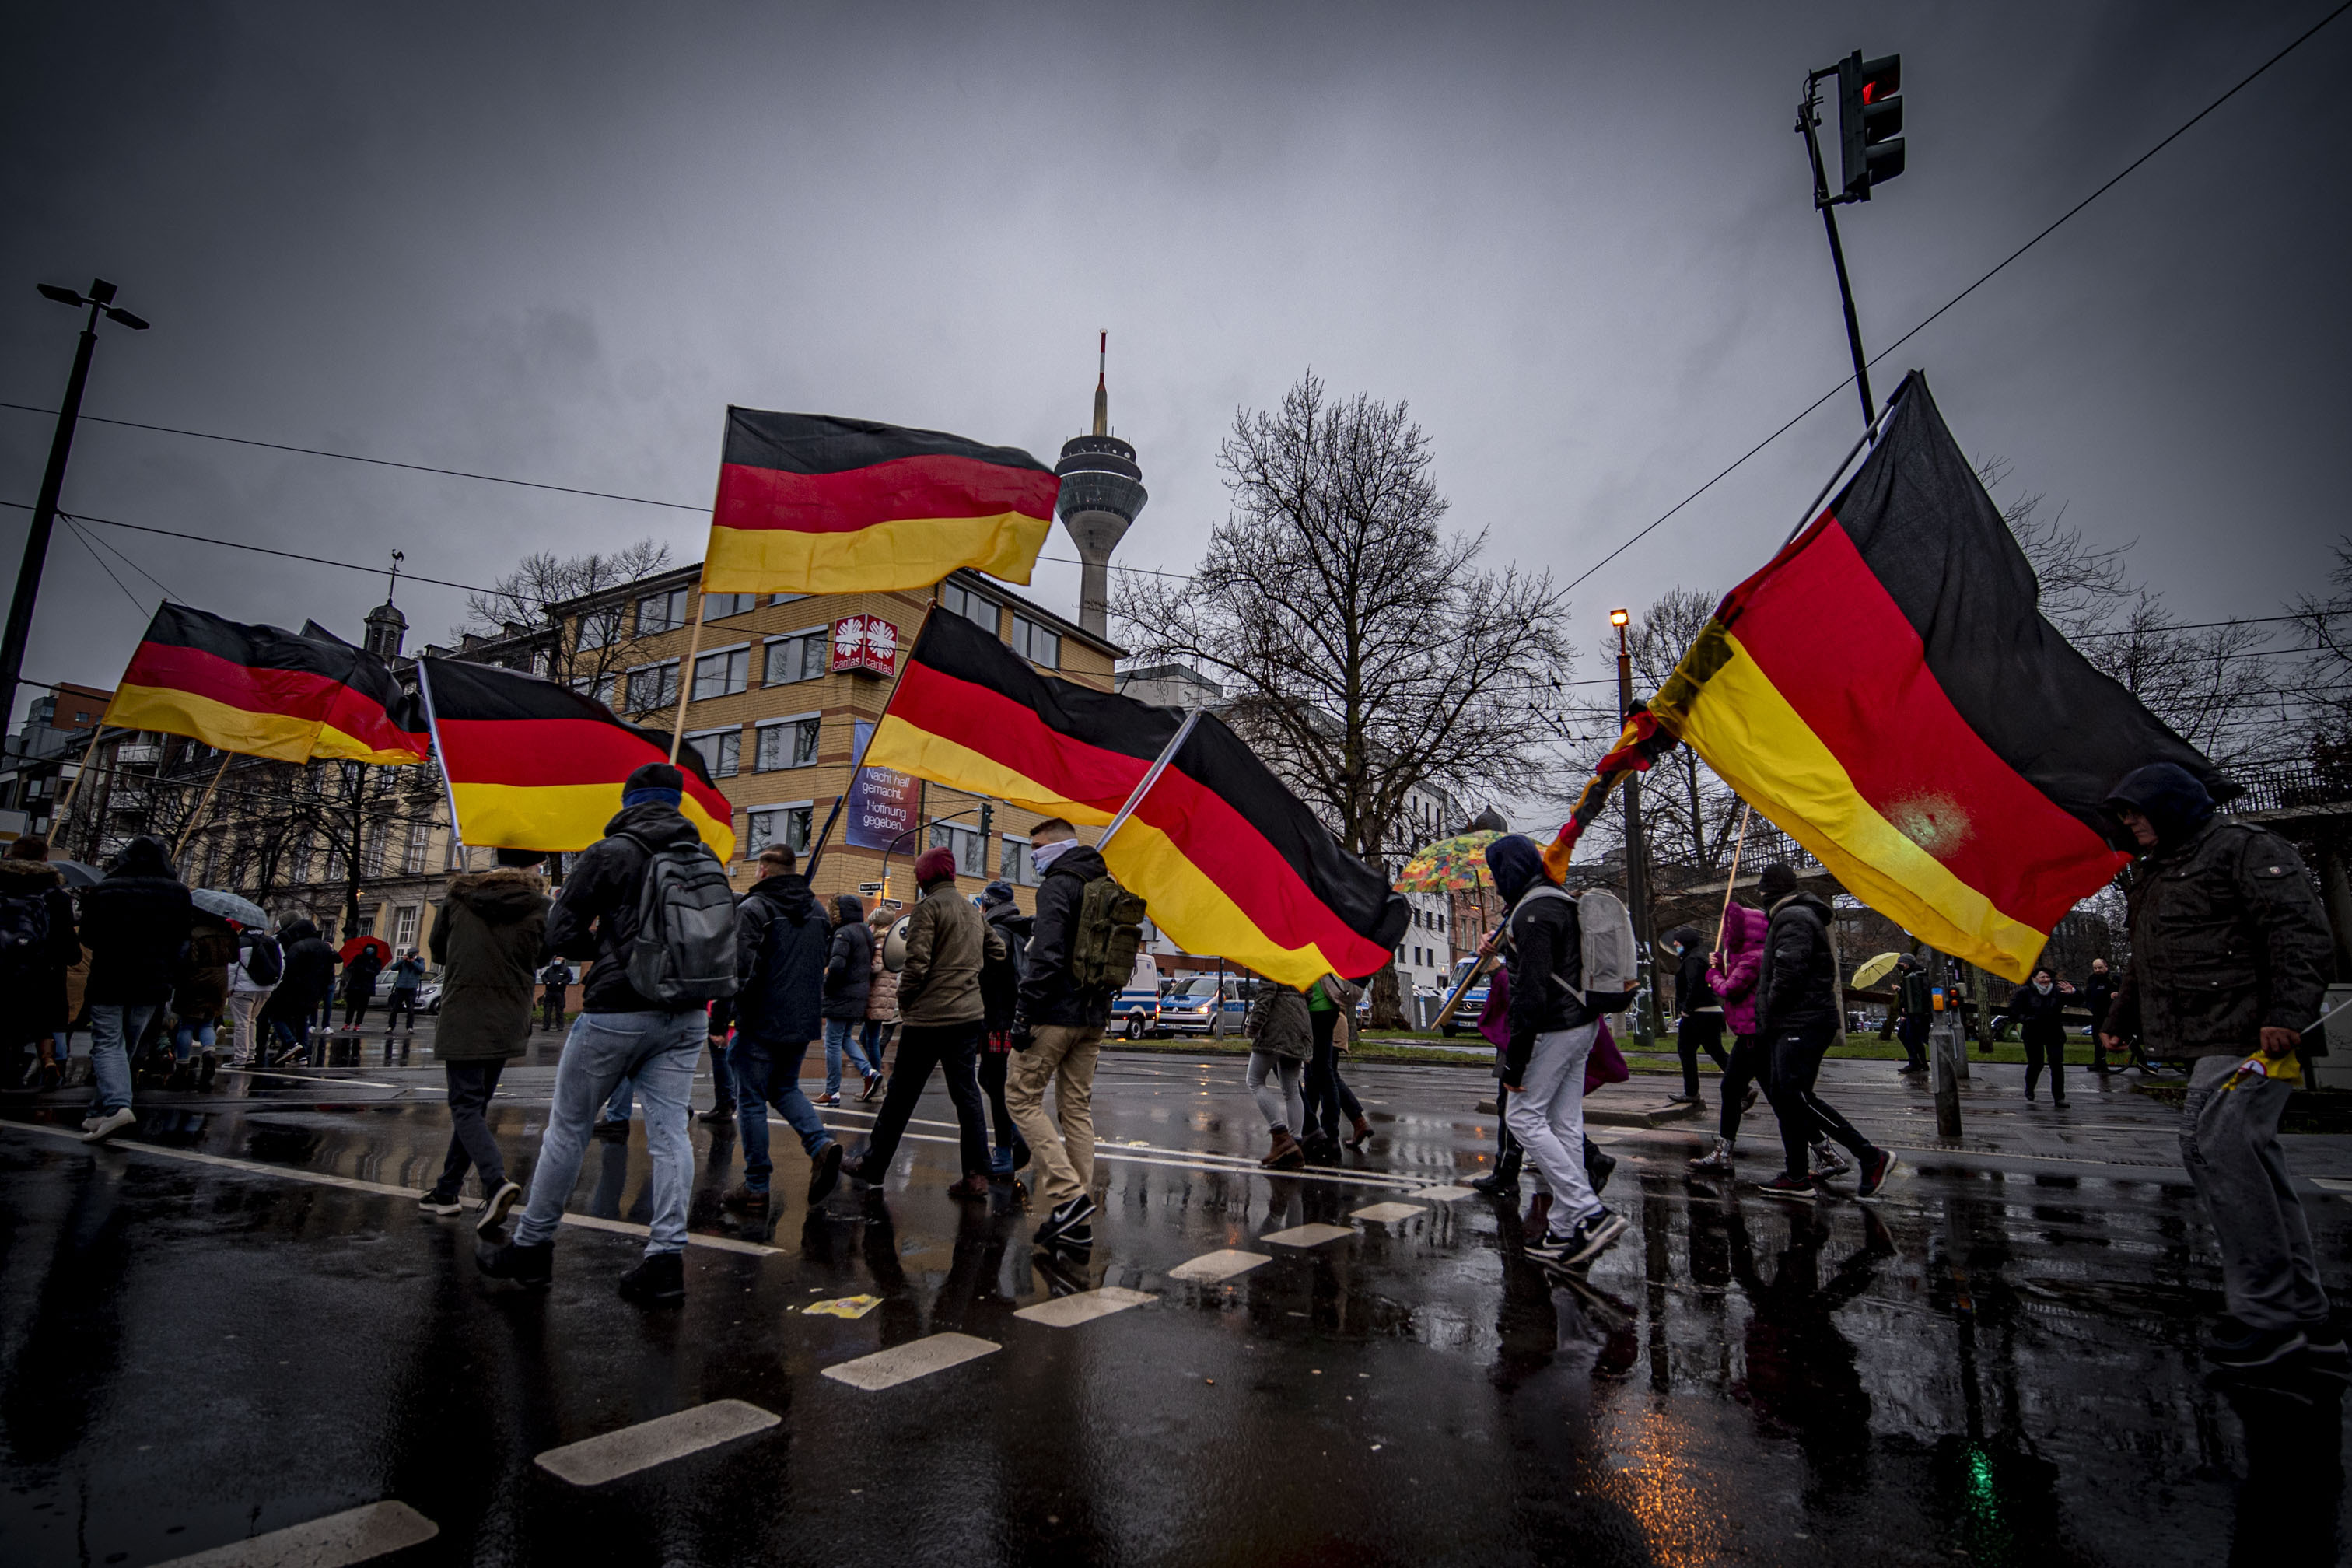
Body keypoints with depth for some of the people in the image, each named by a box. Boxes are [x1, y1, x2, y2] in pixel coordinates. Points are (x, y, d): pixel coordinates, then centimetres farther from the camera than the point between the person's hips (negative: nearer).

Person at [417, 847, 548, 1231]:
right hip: (508, 1023, 2)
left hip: (461, 1019, -1)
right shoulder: (538, 905, -5)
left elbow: (436, 951, 11)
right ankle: (447, 1190, 24)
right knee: (475, 1104, 15)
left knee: (466, 1106, -1)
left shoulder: (457, 895, 0)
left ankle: (496, 1181, -20)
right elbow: (540, 957, 1)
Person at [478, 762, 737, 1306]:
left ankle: (532, 1246, 26)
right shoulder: (707, 859, 8)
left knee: (568, 1128, 12)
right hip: (686, 1015, 4)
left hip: (618, 1011, -4)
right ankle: (667, 1257, 2)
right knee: (669, 1131, 4)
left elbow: (559, 934, -4)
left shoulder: (610, 853, -6)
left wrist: (604, 944, 14)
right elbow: (727, 934, 13)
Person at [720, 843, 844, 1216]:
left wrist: (722, 1017, -9)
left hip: (763, 1022, -6)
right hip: (805, 1021, 6)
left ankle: (756, 1188, 11)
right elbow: (825, 964, 14)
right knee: (785, 1088, 22)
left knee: (752, 1100, 6)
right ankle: (821, 1144, -1)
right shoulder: (818, 911, 10)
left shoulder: (753, 909, -11)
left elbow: (742, 970, -17)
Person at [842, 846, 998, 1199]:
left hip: (929, 1017, -6)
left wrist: (904, 1003, -1)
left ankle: (872, 1165, 21)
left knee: (901, 1094, 7)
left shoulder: (929, 907, -8)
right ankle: (976, 1174, 5)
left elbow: (917, 962, -15)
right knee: (967, 1094, 8)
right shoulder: (973, 911, 14)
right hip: (970, 1015, 6)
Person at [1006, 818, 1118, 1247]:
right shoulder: (1106, 888, 17)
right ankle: (1078, 1221, 13)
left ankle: (1067, 1193, -9)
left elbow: (1046, 955, -20)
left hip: (1058, 1011, -8)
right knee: (1077, 1107, 10)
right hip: (1094, 1017, 8)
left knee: (1021, 1096, 2)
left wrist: (1027, 1014, -17)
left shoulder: (1057, 885, -10)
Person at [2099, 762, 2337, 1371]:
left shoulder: (2243, 848, -3)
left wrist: (2289, 1012, -23)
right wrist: (2119, 1018, 31)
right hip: (2210, 1043, 9)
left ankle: (2267, 1311, -8)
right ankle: (2305, 1315, 12)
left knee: (2215, 1145, -16)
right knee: (2250, 1159, 7)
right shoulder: (2156, 875, 24)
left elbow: (2302, 932, -14)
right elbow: (2144, 963, 32)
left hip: (2249, 1035, -9)